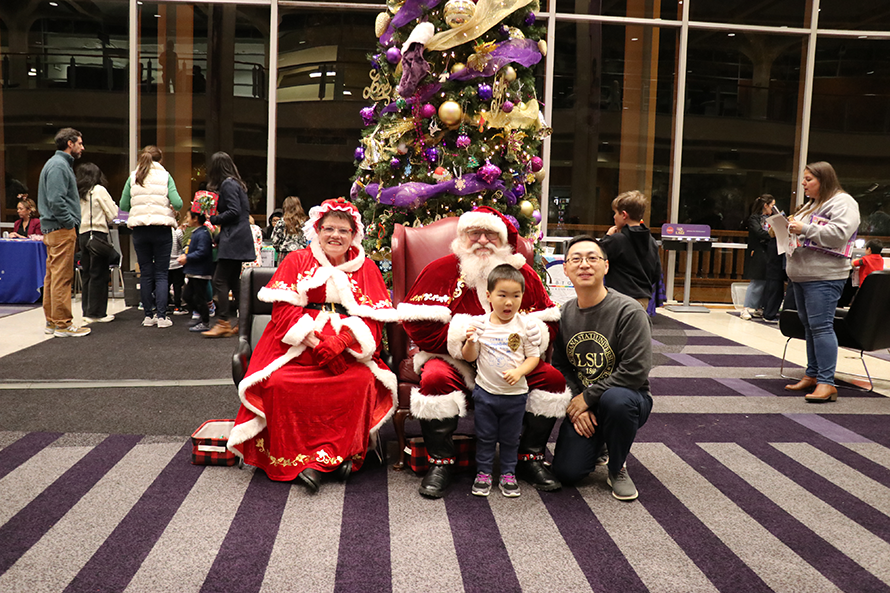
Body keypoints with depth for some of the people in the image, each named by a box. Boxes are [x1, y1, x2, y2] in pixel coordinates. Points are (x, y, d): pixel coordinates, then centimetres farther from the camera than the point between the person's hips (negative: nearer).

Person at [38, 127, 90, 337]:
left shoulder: (61, 164, 21)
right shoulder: (58, 165, -12)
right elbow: (56, 201, -21)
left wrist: (72, 222, 14)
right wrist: (70, 223, -15)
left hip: (53, 229, 11)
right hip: (61, 229, -11)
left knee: (53, 276, 13)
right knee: (62, 277, -8)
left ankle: (52, 321, 19)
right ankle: (62, 324, -5)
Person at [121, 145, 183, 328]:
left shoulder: (133, 177, 6)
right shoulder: (165, 176, 1)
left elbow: (123, 206, 5)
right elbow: (177, 203, -10)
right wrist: (171, 209, 12)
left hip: (139, 229, 2)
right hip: (161, 229, -2)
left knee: (145, 273, 9)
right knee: (161, 274, 2)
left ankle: (148, 315, 11)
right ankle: (162, 316, -2)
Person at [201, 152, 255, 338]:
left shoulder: (228, 184, -10)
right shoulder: (236, 183, 18)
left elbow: (234, 212, -19)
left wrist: (213, 219, -8)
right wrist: (214, 217, 14)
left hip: (233, 239, -10)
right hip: (238, 238, 10)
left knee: (220, 280, -8)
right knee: (233, 280, 11)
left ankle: (223, 323, -7)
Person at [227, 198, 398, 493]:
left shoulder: (366, 269, 13)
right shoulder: (296, 261, 12)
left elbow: (374, 318, 1)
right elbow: (283, 308, 0)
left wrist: (340, 341, -18)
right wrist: (312, 340, -17)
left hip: (348, 351, 0)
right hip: (298, 347, 0)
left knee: (363, 381, -29)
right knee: (279, 382, -28)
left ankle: (343, 451, -17)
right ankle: (300, 459, -19)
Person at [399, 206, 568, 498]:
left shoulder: (525, 275, 6)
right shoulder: (441, 270, -4)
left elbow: (548, 322, 7)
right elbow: (417, 323, -11)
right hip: (453, 361, -3)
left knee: (552, 378, -15)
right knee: (435, 378, -34)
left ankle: (530, 458, 3)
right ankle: (440, 463, -13)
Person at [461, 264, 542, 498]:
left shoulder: (527, 326, -7)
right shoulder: (479, 324, -6)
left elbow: (533, 356, -3)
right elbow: (470, 357, -2)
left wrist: (519, 372, -19)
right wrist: (470, 342, -22)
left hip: (515, 393, 0)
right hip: (485, 391, 0)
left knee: (510, 438, 13)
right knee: (485, 437, 12)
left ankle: (508, 475, 28)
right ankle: (483, 473, 27)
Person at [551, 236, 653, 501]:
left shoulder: (628, 311, -17)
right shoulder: (564, 314, 0)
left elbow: (635, 371, -21)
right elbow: (560, 365, 5)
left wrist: (588, 396, -18)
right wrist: (576, 403, -11)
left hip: (629, 398, -3)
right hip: (581, 402, 4)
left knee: (616, 399, -40)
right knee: (566, 472, -13)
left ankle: (617, 469, -10)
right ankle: (597, 447, 24)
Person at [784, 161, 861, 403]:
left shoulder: (842, 203, -7)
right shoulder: (811, 204, 22)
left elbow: (839, 233, -22)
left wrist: (804, 229, -18)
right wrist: (791, 228, 10)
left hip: (823, 277, -9)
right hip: (800, 275, 10)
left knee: (821, 326, -13)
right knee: (809, 326, 13)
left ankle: (826, 383, -12)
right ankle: (812, 376, 21)